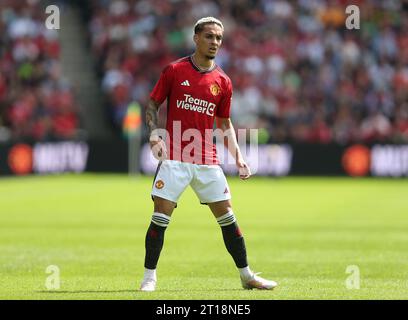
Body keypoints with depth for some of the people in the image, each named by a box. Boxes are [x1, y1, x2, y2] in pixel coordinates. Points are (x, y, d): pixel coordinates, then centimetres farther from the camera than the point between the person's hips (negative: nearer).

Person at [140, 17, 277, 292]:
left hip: (208, 160, 3)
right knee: (161, 215, -8)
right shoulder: (175, 70, 0)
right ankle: (149, 276, 3)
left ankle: (246, 276, 14)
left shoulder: (223, 82, 8)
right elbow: (153, 104, 6)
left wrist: (238, 158, 7)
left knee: (227, 216, 4)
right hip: (174, 157, -3)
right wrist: (154, 134, -11)